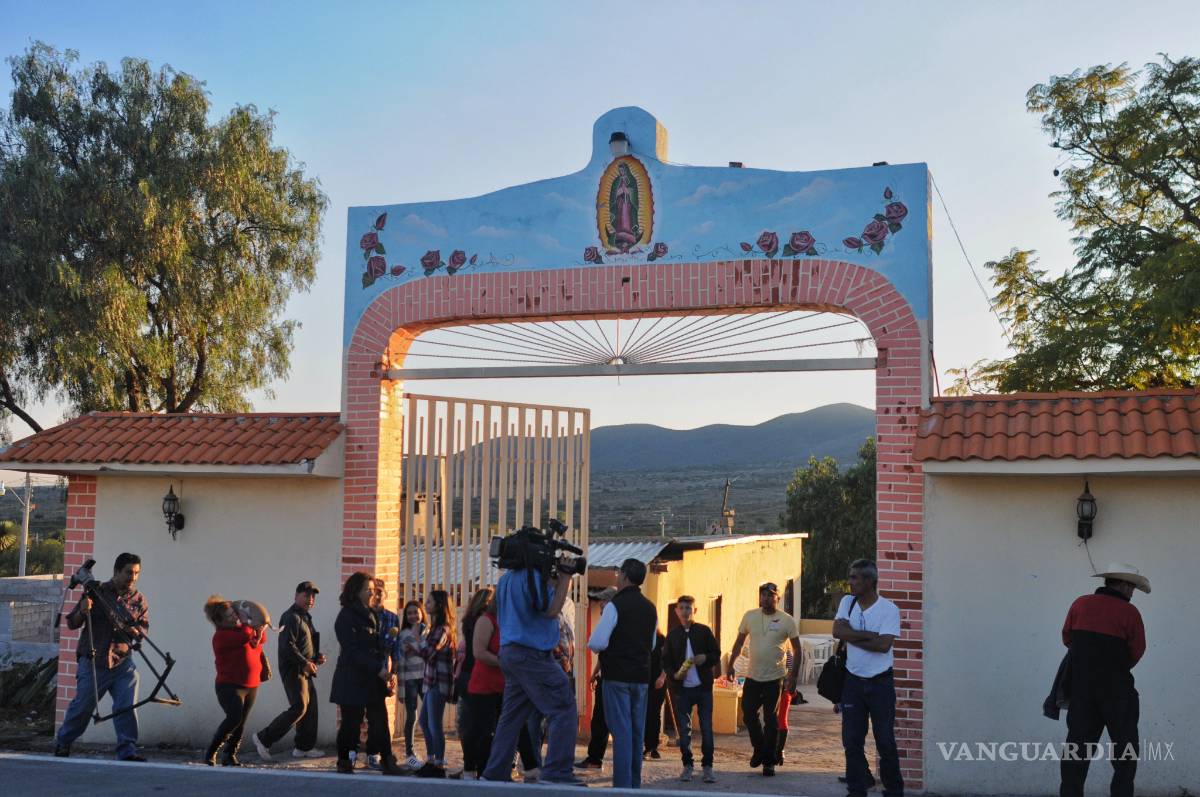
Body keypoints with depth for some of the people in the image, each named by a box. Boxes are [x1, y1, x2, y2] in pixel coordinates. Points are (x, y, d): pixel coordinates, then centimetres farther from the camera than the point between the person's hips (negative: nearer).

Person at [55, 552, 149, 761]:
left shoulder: (139, 600, 7)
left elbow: (144, 629, 4)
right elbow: (72, 623, 5)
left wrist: (130, 629, -17)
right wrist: (82, 611, -17)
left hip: (123, 663, 2)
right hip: (93, 662, -2)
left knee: (127, 706, -9)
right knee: (83, 705, 6)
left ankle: (127, 751, -6)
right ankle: (62, 743, 29)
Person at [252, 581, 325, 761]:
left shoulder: (305, 617, 20)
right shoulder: (291, 617, -11)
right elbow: (287, 645, -21)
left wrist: (317, 657, 12)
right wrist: (304, 662, -21)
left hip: (305, 671, 10)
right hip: (293, 670, -10)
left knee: (310, 707, 9)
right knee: (299, 707, -15)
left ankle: (303, 747, 16)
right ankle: (263, 739, -9)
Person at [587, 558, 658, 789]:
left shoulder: (615, 605, -13)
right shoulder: (650, 608, 9)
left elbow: (597, 643, -18)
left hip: (618, 676, -6)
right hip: (642, 676, 6)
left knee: (621, 731, -4)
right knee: (637, 731, 13)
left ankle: (622, 785, -4)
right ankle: (635, 783, 20)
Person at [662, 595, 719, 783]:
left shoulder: (704, 631, 2)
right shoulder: (673, 635, 7)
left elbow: (716, 654, 4)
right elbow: (666, 661, 9)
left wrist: (706, 658, -17)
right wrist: (674, 674, -10)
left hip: (703, 686, -1)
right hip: (681, 688, 2)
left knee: (707, 728, -1)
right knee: (683, 729, 4)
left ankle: (707, 767, 7)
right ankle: (687, 765, 17)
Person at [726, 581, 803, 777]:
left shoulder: (786, 620, -6)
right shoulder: (750, 616, 2)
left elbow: (797, 649, -1)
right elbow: (739, 642, 11)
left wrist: (793, 675, -6)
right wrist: (730, 665, 7)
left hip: (775, 678, -3)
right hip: (752, 676, 3)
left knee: (771, 719, 2)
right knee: (748, 714, 7)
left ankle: (768, 761, 12)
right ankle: (759, 749, 30)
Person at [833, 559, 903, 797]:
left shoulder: (888, 608, -9)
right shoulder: (847, 602, 4)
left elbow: (883, 644, -20)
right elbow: (838, 631, -10)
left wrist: (851, 637, -13)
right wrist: (871, 635, -16)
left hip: (880, 682, -4)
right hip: (853, 681, 4)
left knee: (885, 741, 1)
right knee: (852, 740, 6)